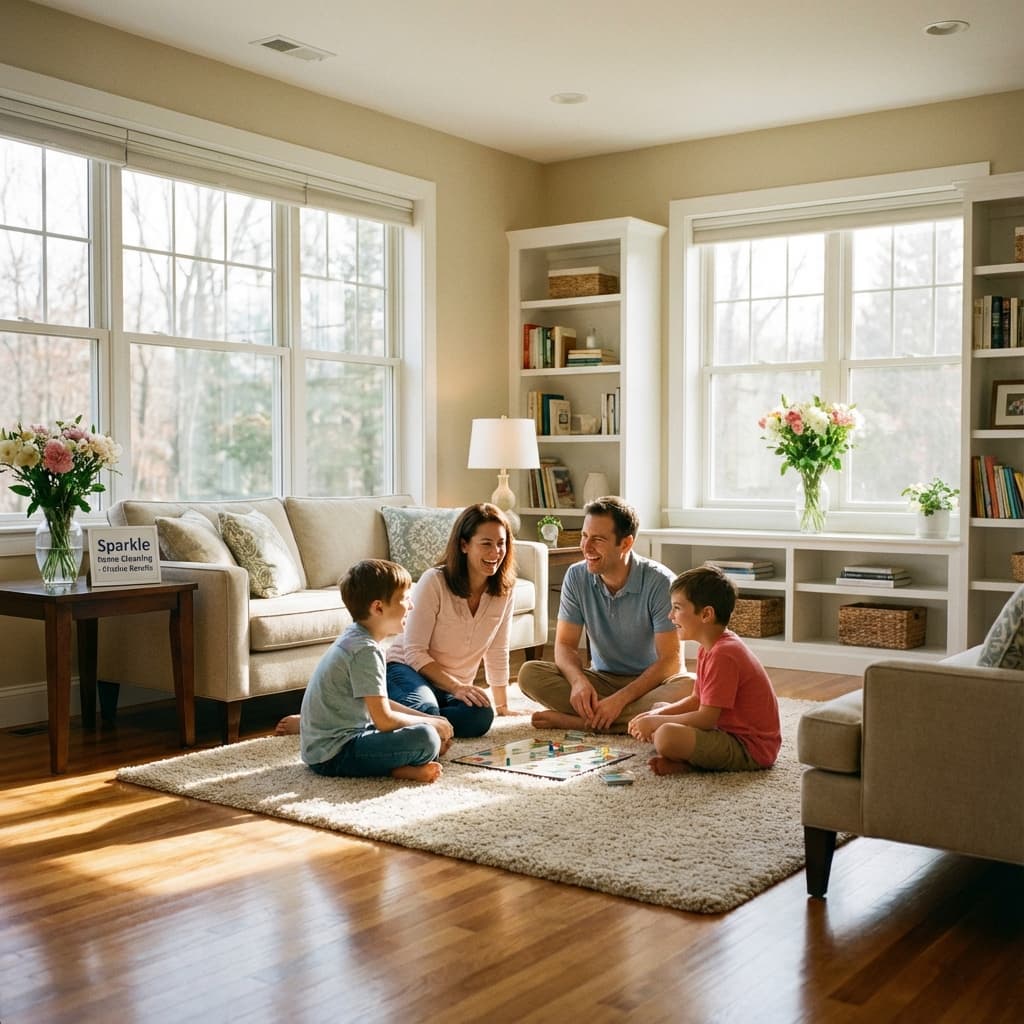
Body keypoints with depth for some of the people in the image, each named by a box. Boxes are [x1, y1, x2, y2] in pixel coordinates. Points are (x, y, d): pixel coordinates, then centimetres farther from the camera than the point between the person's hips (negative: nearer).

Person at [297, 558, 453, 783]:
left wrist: (430, 720, 9)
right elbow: (384, 720, -21)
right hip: (333, 754, -11)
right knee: (425, 738, -26)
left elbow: (379, 705, 18)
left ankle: (402, 765, -4)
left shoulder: (354, 638, 12)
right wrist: (433, 723, -6)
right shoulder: (365, 650, -19)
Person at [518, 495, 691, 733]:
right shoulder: (576, 577, -6)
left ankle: (576, 721, -32)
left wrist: (621, 698, -29)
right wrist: (578, 681, -26)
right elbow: (565, 644, -3)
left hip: (650, 681, -3)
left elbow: (671, 660, -19)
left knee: (689, 687, -38)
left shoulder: (659, 581, -18)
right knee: (529, 673, -19)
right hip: (602, 679, 3)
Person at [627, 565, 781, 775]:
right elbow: (697, 700, 17)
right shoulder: (709, 648, 11)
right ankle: (688, 759, -3)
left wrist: (655, 722, -13)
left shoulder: (723, 655, -22)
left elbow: (705, 719, -23)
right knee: (658, 712, 18)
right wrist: (657, 715, 2)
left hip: (751, 749, -11)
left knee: (666, 736, -32)